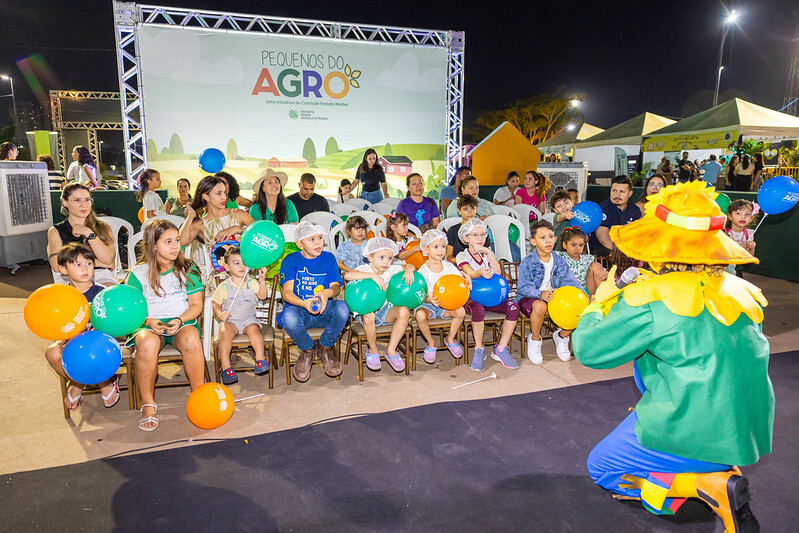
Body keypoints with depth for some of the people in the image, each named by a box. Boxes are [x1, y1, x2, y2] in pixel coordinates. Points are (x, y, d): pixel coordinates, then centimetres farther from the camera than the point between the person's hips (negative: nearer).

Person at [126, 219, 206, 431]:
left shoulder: (188, 269, 9)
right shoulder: (138, 274, 6)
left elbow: (196, 305, 5)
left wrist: (179, 321, -14)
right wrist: (149, 321, -16)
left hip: (182, 321, 0)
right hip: (149, 325, 0)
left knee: (191, 340, -36)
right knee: (147, 344, -37)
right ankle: (148, 404, -20)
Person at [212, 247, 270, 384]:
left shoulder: (252, 283, 4)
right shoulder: (224, 287, 2)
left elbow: (262, 296, -10)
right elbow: (216, 304, 5)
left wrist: (262, 280, -23)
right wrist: (220, 314, -16)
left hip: (249, 318, 1)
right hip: (230, 320, -1)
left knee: (253, 329, -31)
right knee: (225, 332, -30)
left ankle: (260, 359, -27)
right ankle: (225, 367, -27)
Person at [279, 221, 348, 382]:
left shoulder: (328, 258, 8)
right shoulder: (290, 260, 1)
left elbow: (336, 286, -1)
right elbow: (286, 292, -9)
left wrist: (326, 293, -28)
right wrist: (305, 304, -31)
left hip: (324, 311, 1)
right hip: (300, 310, -1)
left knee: (342, 308, -33)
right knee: (290, 316, -38)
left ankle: (325, 347, -2)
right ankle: (307, 350, -2)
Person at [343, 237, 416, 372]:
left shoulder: (390, 270, 3)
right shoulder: (364, 270, -12)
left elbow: (409, 266, 14)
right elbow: (347, 275, -33)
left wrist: (409, 270, -12)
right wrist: (373, 276, -38)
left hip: (385, 310, 4)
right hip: (366, 310, -4)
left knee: (404, 311, -24)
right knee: (369, 316, -39)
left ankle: (391, 350, -11)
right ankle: (373, 350, -9)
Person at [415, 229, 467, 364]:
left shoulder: (448, 266, 3)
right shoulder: (423, 271, -8)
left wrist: (466, 278, -23)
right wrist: (429, 300, -37)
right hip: (427, 304, -3)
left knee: (460, 311, -27)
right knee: (420, 315, -36)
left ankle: (450, 339, 3)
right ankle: (431, 343, -6)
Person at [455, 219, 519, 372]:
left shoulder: (488, 254, 14)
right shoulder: (462, 256, 0)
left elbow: (498, 272, -4)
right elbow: (471, 273, -23)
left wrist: (488, 252, -11)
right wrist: (481, 272, -46)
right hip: (471, 297, -4)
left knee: (513, 306, -22)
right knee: (478, 308, -39)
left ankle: (501, 349, -14)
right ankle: (479, 350, -19)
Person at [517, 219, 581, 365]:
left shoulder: (559, 261, 5)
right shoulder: (527, 263, -11)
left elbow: (570, 282, 0)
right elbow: (523, 288, -17)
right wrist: (541, 294, -36)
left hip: (554, 298, 5)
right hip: (529, 298, -5)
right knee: (540, 306, -40)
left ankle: (561, 336, 13)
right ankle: (535, 340, -9)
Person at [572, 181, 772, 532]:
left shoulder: (650, 299, -21)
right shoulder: (741, 291, 1)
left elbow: (590, 350, -14)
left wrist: (599, 304, 5)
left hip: (696, 436, -8)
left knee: (601, 468, 15)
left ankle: (711, 485, -5)